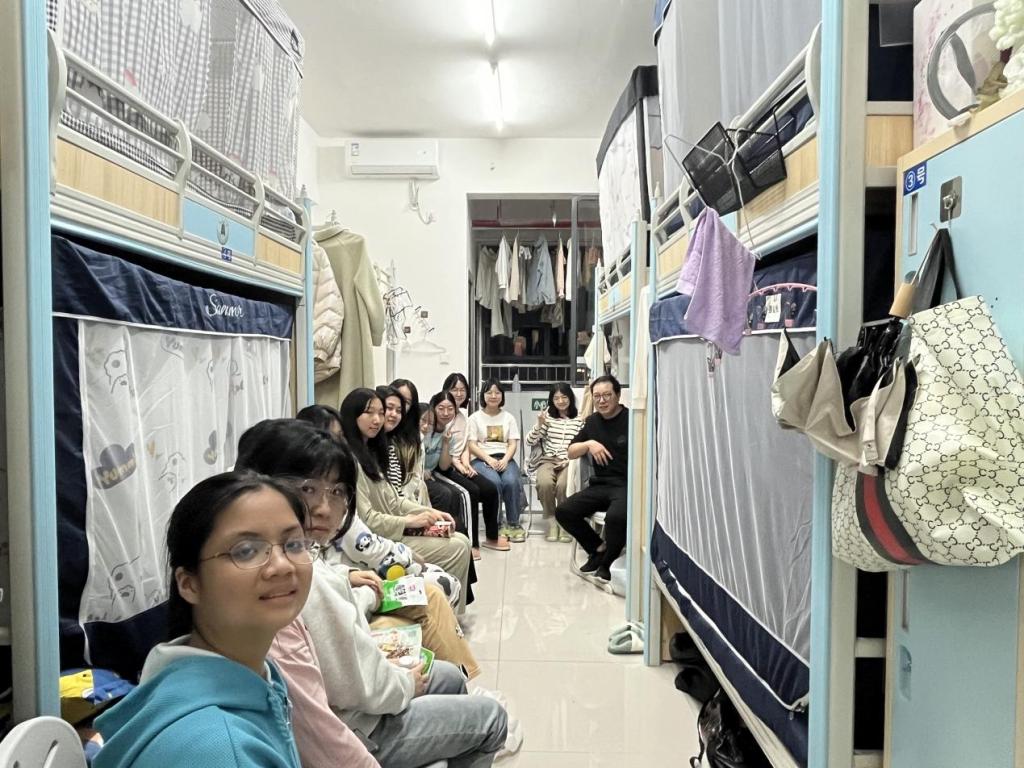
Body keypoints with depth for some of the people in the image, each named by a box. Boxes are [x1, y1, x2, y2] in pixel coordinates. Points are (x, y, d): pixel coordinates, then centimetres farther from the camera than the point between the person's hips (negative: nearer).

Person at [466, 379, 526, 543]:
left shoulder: (508, 417, 18)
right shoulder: (475, 418, 10)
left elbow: (513, 444, 9)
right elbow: (472, 445, 1)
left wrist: (505, 460, -11)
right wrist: (489, 459, -14)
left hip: (505, 459, 2)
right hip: (481, 459, -2)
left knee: (511, 481, -31)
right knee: (494, 482, -34)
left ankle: (514, 524, -14)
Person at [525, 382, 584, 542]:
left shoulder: (579, 420, 6)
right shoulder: (548, 416, 8)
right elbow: (530, 441, 3)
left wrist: (567, 461, -11)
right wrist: (539, 424, -12)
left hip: (569, 462, -1)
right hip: (547, 460, 1)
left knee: (563, 484, -33)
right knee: (545, 483, -31)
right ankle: (551, 521, -9)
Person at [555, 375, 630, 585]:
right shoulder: (592, 421, 13)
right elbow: (571, 452, 17)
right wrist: (589, 444, -4)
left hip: (628, 485, -6)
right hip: (600, 485, 6)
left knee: (615, 517, -35)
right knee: (563, 512, -12)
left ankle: (606, 563, -3)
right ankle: (598, 548, 11)